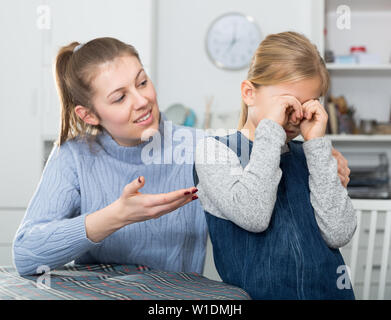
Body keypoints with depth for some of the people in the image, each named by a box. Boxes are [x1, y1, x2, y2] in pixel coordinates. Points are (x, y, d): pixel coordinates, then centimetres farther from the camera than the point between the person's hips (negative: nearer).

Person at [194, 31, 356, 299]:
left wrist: (317, 144, -2)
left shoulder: (307, 155, 12)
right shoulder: (214, 150, 2)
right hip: (257, 292, -3)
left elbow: (339, 234, -2)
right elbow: (252, 216, -15)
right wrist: (270, 129, -10)